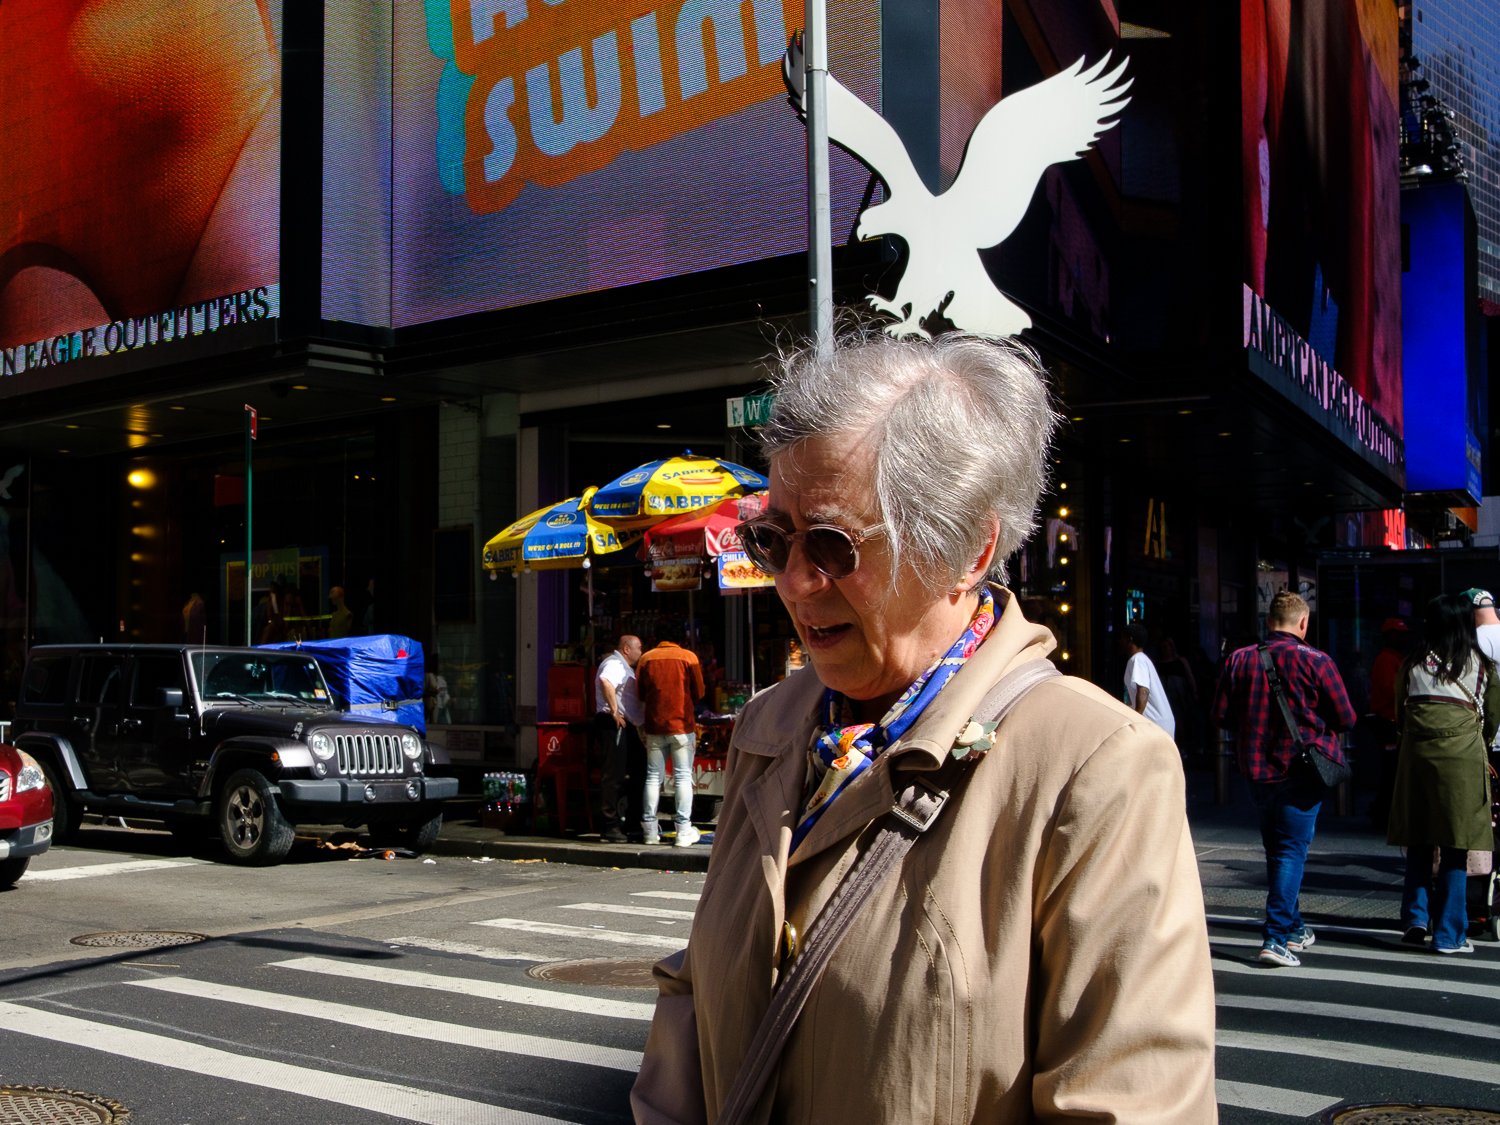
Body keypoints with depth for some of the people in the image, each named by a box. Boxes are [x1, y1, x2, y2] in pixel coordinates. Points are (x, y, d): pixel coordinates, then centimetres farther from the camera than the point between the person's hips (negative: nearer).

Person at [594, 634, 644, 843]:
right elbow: (605, 682, -33)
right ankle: (610, 827, -10)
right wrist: (615, 712, -28)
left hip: (624, 726, 11)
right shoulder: (615, 664, -11)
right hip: (614, 724, -11)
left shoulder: (623, 667, 24)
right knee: (613, 775, -10)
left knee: (619, 774, 13)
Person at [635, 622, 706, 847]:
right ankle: (683, 832, -4)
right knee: (683, 776, 0)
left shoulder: (646, 658, 3)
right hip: (682, 724, -2)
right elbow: (699, 692, 0)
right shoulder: (688, 657, -3)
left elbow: (640, 693, 8)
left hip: (654, 726, 3)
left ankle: (650, 830, 9)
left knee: (653, 776, 8)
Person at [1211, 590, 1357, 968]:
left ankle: (1293, 928, 29)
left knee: (1276, 848, 17)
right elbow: (1346, 717, -6)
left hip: (1257, 770, 4)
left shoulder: (1239, 660, -1)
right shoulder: (1315, 661, -11)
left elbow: (1221, 716, 2)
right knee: (1292, 849, -2)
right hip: (1301, 770, -4)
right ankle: (1276, 936, -10)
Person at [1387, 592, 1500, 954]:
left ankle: (1415, 919, 10)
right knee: (1456, 846, 0)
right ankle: (1449, 934, 2)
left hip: (1417, 754, 2)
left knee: (1418, 842, 13)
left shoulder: (1415, 662, 6)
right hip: (1462, 756, -2)